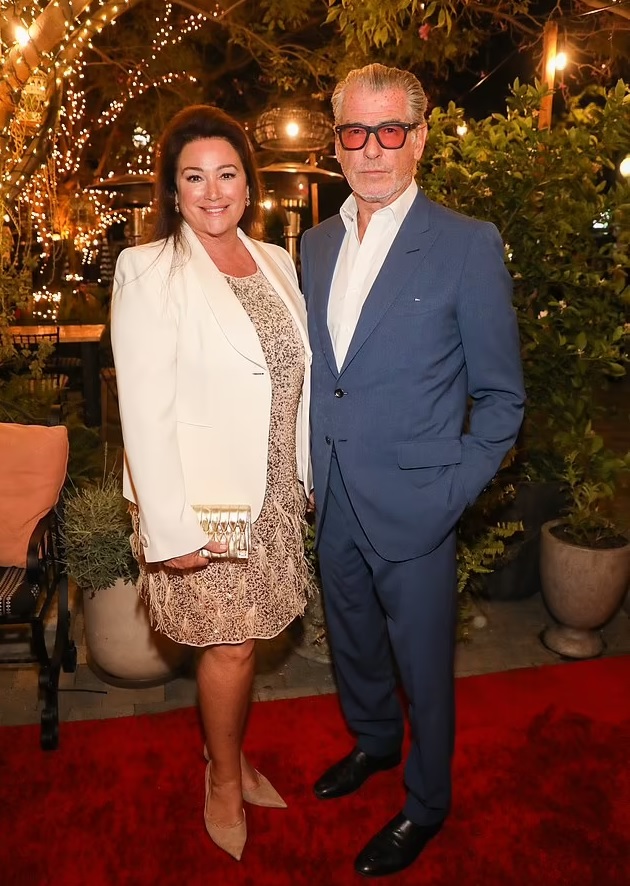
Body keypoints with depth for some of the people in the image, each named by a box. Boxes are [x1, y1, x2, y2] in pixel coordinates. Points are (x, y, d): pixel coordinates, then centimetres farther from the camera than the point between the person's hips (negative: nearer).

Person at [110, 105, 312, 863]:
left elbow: (298, 378, 11)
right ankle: (224, 781, 35)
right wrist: (170, 527, -18)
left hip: (272, 489, 5)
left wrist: (310, 471, 11)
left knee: (242, 636, 17)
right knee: (230, 644, 7)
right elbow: (144, 409, -16)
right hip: (206, 495, -5)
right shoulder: (147, 271, -11)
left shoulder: (276, 261, 7)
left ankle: (232, 758, 42)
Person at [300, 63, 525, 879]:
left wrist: (456, 487, -12)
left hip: (413, 504, -5)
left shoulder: (468, 245, -11)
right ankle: (374, 742, 54)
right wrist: (313, 467, 7)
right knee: (351, 641, 25)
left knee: (422, 665, 13)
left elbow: (501, 393, -6)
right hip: (333, 500, 6)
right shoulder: (315, 243, 5)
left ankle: (426, 804, 40)